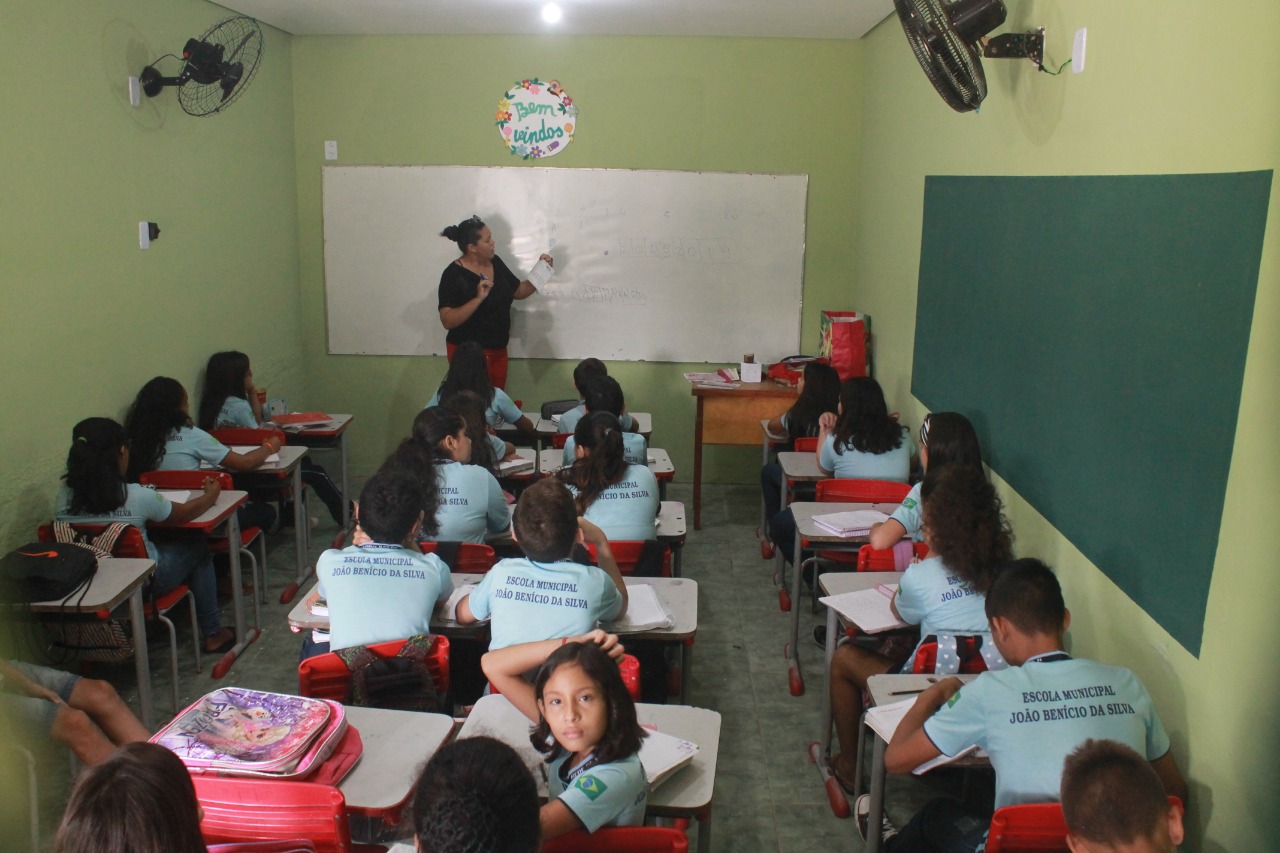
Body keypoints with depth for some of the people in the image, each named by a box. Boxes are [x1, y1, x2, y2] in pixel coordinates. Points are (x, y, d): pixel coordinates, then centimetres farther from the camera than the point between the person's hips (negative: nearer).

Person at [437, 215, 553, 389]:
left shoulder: (495, 262, 3)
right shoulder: (453, 275, -16)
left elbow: (519, 291, 14)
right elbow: (447, 321, -23)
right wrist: (478, 298, -31)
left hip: (498, 350, 7)